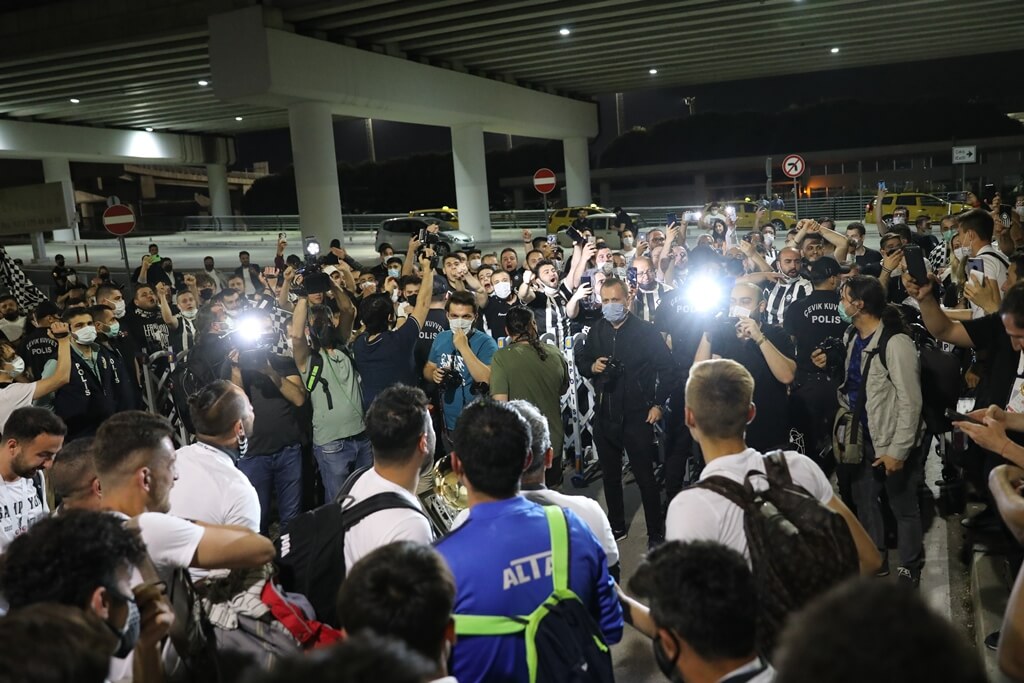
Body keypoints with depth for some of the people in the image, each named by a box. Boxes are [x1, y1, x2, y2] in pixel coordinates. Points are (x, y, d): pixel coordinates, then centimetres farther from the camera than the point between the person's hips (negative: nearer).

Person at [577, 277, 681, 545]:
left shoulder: (646, 331, -9)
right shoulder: (596, 332, 6)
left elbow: (668, 369, -7)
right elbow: (580, 360, 17)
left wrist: (659, 404, -9)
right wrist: (592, 366, -5)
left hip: (637, 415, -5)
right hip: (605, 415, 5)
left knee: (645, 476, 1)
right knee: (610, 474, 16)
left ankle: (656, 533, 14)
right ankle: (616, 526, 32)